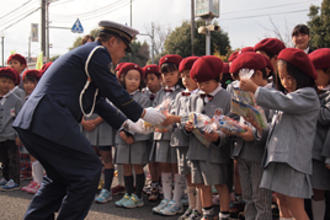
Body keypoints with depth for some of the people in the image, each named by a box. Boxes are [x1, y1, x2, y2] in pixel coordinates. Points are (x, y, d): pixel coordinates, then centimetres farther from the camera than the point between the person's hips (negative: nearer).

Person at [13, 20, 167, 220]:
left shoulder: (89, 53, 26)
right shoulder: (98, 52, -5)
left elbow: (99, 101, 30)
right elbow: (116, 93, -4)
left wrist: (126, 123, 30)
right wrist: (143, 114, 10)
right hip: (50, 123, -11)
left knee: (60, 176, 22)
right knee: (89, 171, -3)